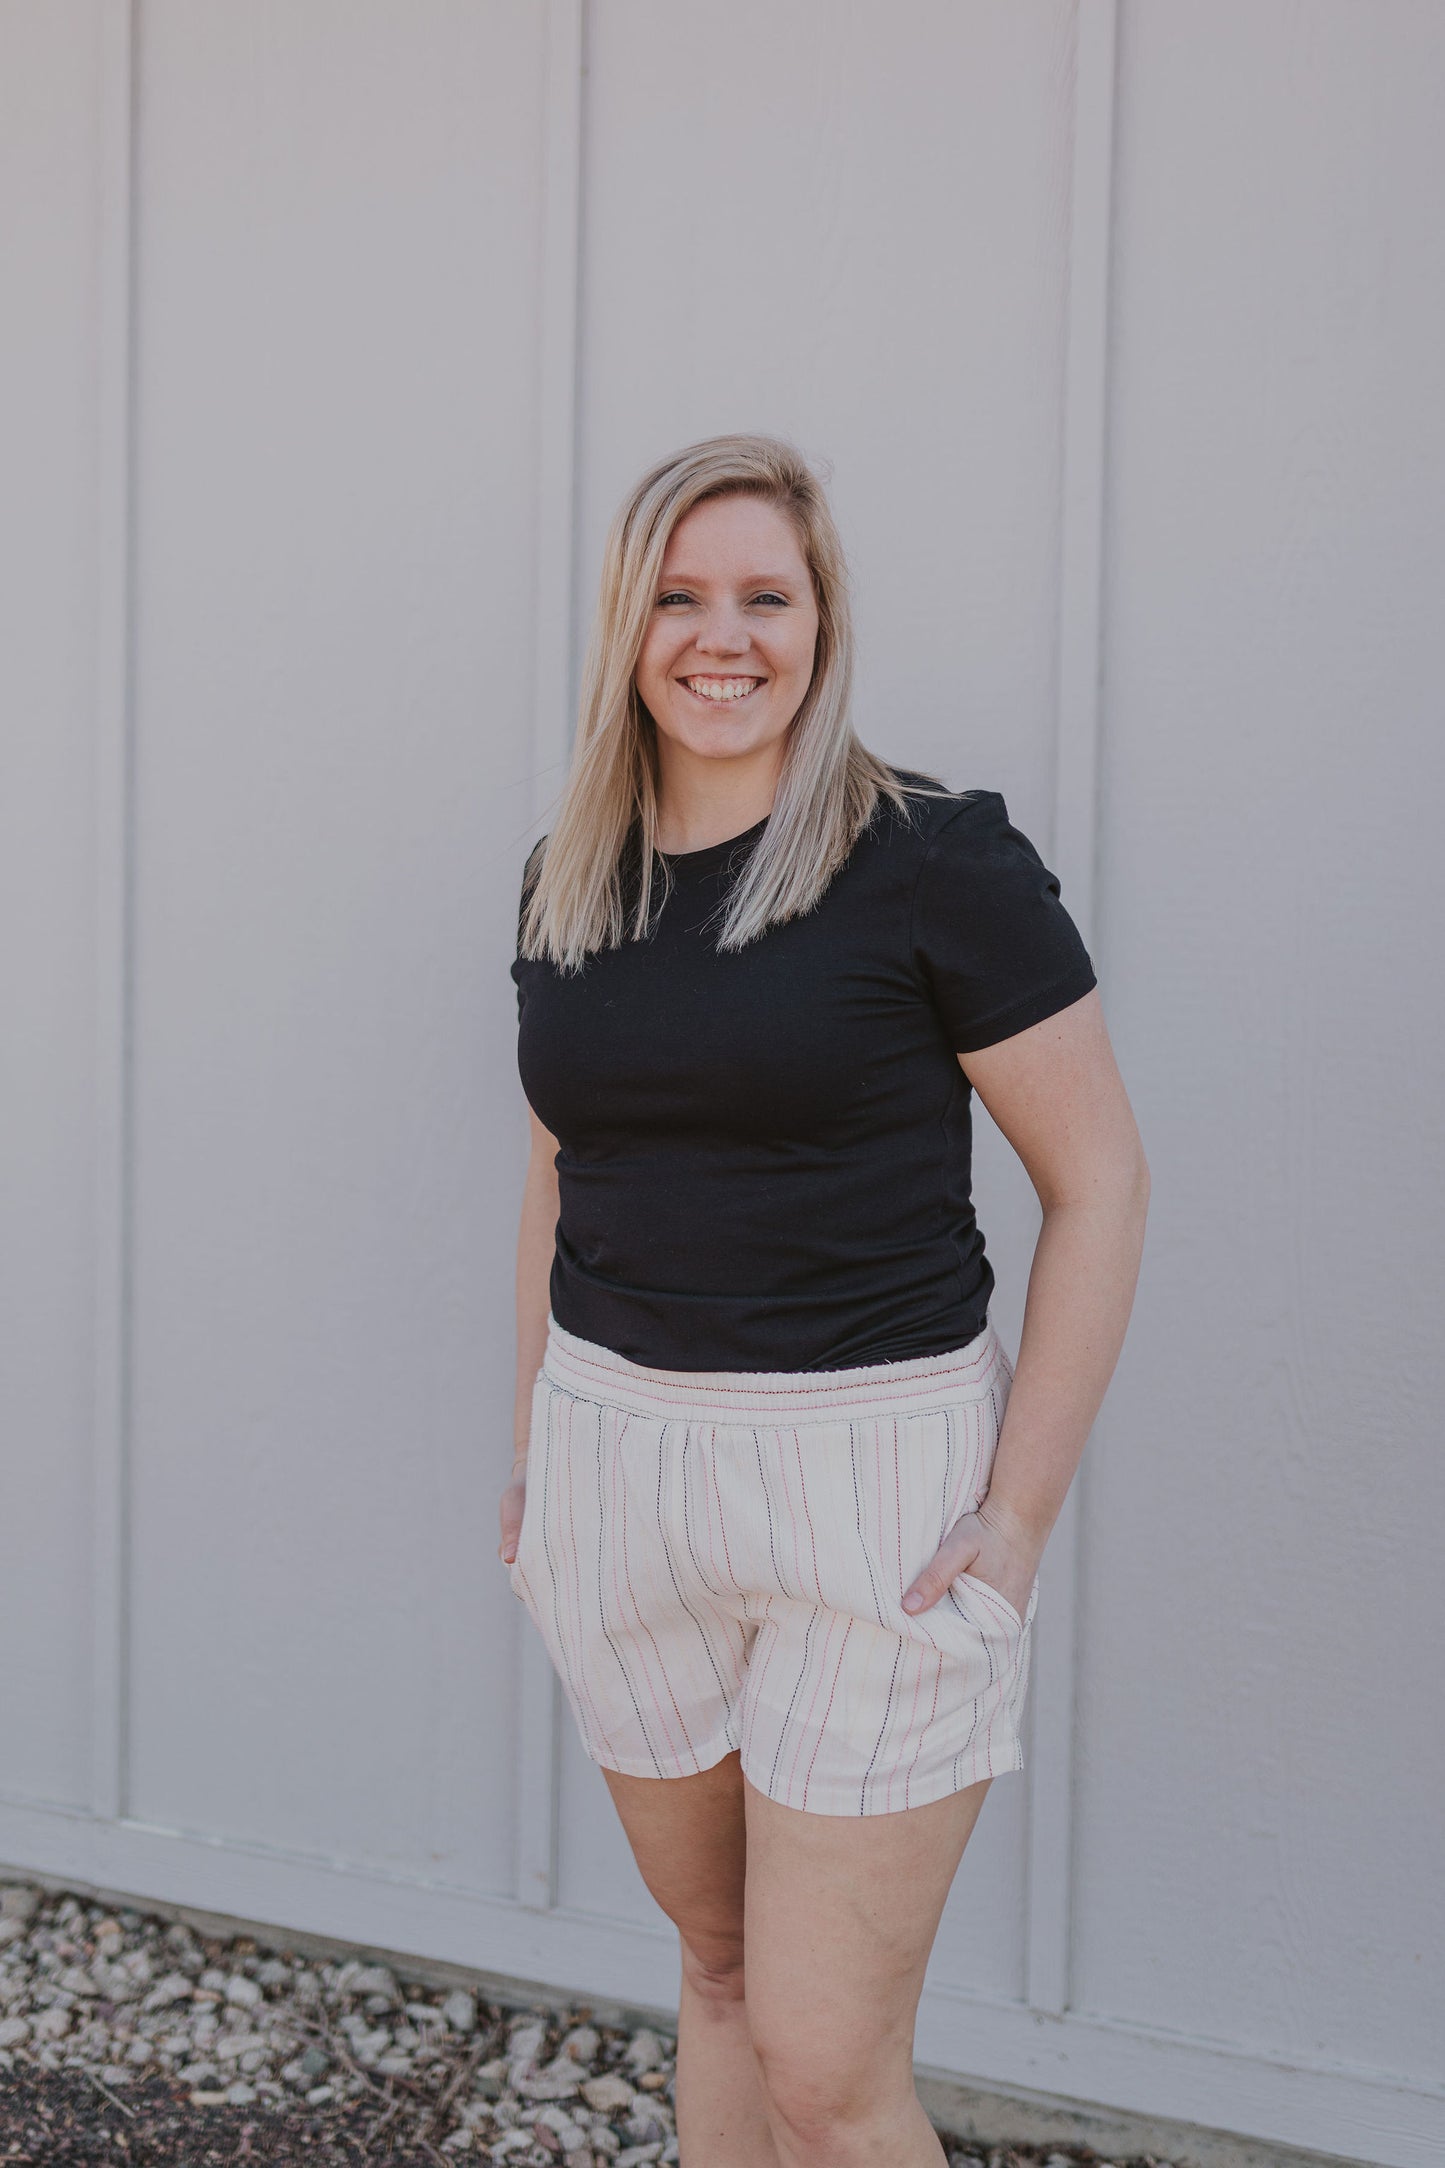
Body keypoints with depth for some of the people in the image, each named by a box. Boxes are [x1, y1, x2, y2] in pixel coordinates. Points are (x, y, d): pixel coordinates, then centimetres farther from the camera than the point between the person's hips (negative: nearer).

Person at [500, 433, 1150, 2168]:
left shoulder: (936, 861, -10)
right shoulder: (568, 877, 7)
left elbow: (1099, 1178, -9)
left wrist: (1021, 1511, -13)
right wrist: (535, 1445, 15)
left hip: (873, 1465, -5)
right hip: (622, 1454, 5)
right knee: (717, 1962, 18)